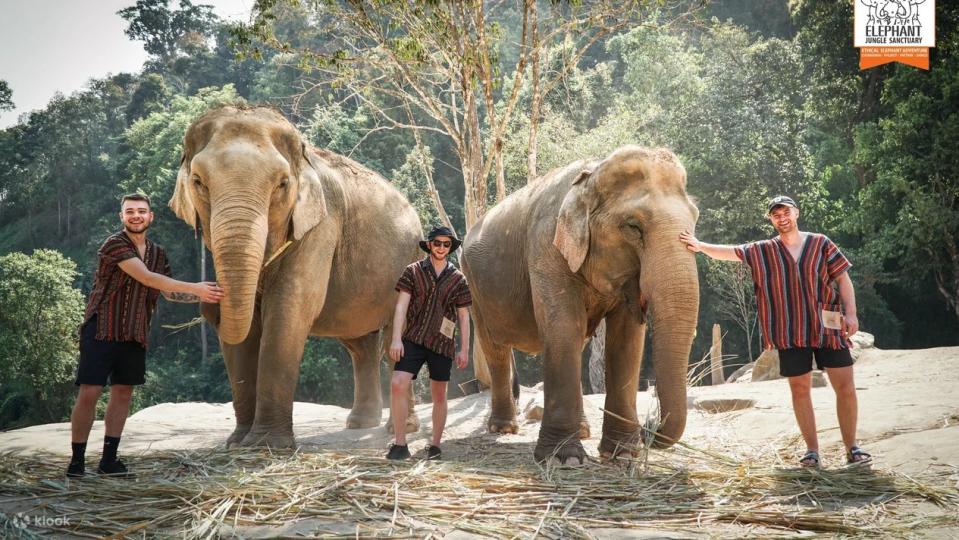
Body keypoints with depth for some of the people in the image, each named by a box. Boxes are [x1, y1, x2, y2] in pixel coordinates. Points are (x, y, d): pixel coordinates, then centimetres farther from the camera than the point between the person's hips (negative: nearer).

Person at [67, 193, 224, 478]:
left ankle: (109, 460, 14)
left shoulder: (157, 253, 13)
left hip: (134, 335, 7)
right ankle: (76, 462, -2)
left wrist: (203, 296, 6)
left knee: (123, 392, 7)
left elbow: (169, 293, 20)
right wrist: (195, 287, -18)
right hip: (102, 328, -7)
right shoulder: (114, 244, -10)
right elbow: (146, 278, -18)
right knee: (89, 392, -8)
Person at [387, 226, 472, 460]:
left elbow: (464, 317, 8)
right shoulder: (413, 271, 3)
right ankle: (400, 444, -10)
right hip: (413, 339, -1)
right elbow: (401, 305, -2)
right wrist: (396, 339, -11)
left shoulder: (458, 279, 6)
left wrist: (464, 350, 4)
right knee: (397, 385, -16)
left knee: (439, 395, 7)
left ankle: (435, 445, 20)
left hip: (441, 343, 1)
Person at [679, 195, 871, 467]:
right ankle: (812, 450, 12)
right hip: (790, 331, 1)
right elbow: (731, 252, -1)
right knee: (800, 388, 3)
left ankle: (851, 447, 10)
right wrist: (701, 246, -17)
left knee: (845, 386, -2)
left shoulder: (820, 243, 5)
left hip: (827, 327, -1)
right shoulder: (763, 251, 7)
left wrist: (851, 313, -6)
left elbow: (843, 279, 4)